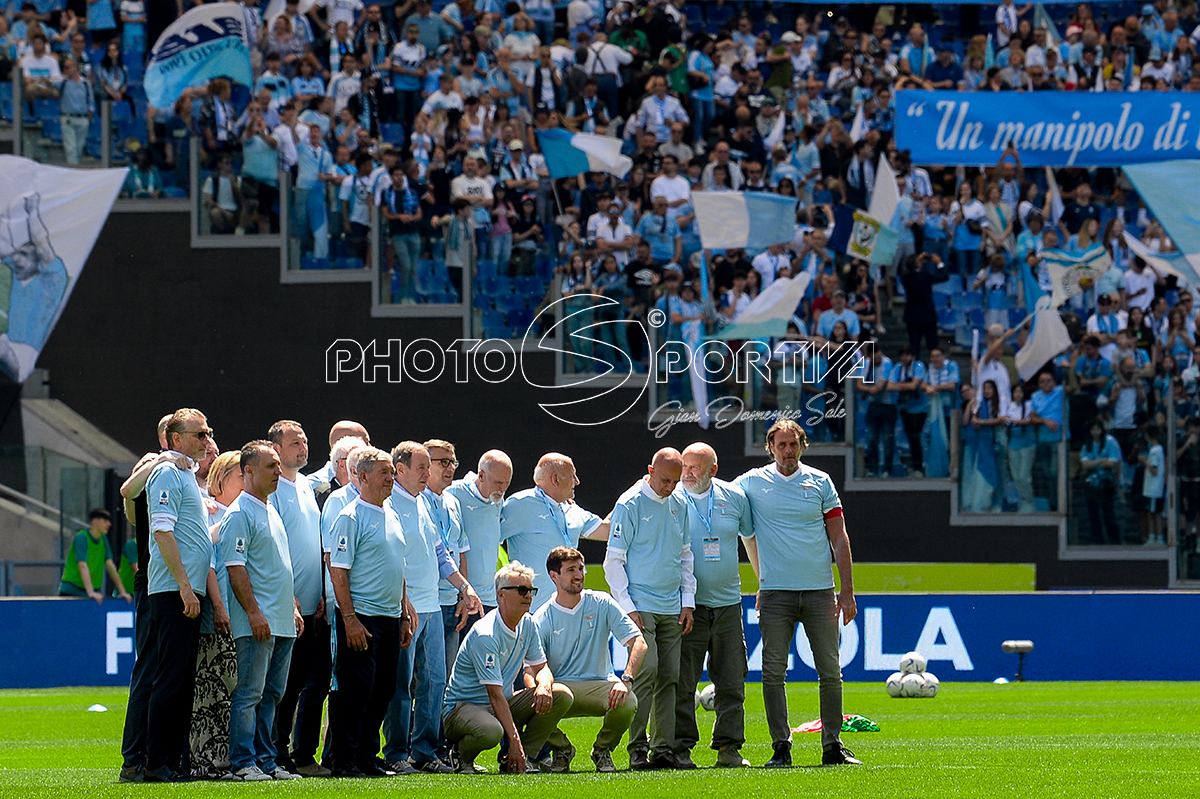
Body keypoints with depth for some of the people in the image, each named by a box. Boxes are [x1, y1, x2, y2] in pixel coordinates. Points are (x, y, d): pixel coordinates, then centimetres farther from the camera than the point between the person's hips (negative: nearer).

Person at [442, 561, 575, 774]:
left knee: (562, 695, -10)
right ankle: (461, 753, -5)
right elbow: (495, 694, -25)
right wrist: (514, 740, -29)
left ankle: (519, 759, -4)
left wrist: (544, 685, -18)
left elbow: (541, 668, 10)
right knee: (490, 732, -42)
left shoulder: (528, 625, 3)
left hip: (504, 706, 8)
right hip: (463, 706, -8)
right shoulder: (485, 635, -23)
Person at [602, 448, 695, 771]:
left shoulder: (679, 506, 12)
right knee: (646, 671, -15)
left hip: (672, 609, 6)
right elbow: (613, 560, -6)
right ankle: (637, 749, -12)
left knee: (668, 678, 4)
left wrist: (687, 601, 13)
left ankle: (664, 748, 7)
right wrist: (627, 607, -12)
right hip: (641, 607, -6)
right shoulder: (630, 505, -6)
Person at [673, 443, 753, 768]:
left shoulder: (734, 497, 5)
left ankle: (729, 747, 10)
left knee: (732, 682, 4)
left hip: (727, 604, 3)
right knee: (682, 682, -5)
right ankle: (681, 746, -1)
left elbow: (752, 535, 19)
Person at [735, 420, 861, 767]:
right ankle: (781, 747, 1)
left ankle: (833, 746, 6)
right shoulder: (751, 484, 4)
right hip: (775, 592, -1)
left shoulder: (820, 482, 6)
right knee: (774, 672, -3)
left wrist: (847, 590, 0)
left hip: (820, 590, 1)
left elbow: (838, 537, 8)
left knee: (830, 671, 1)